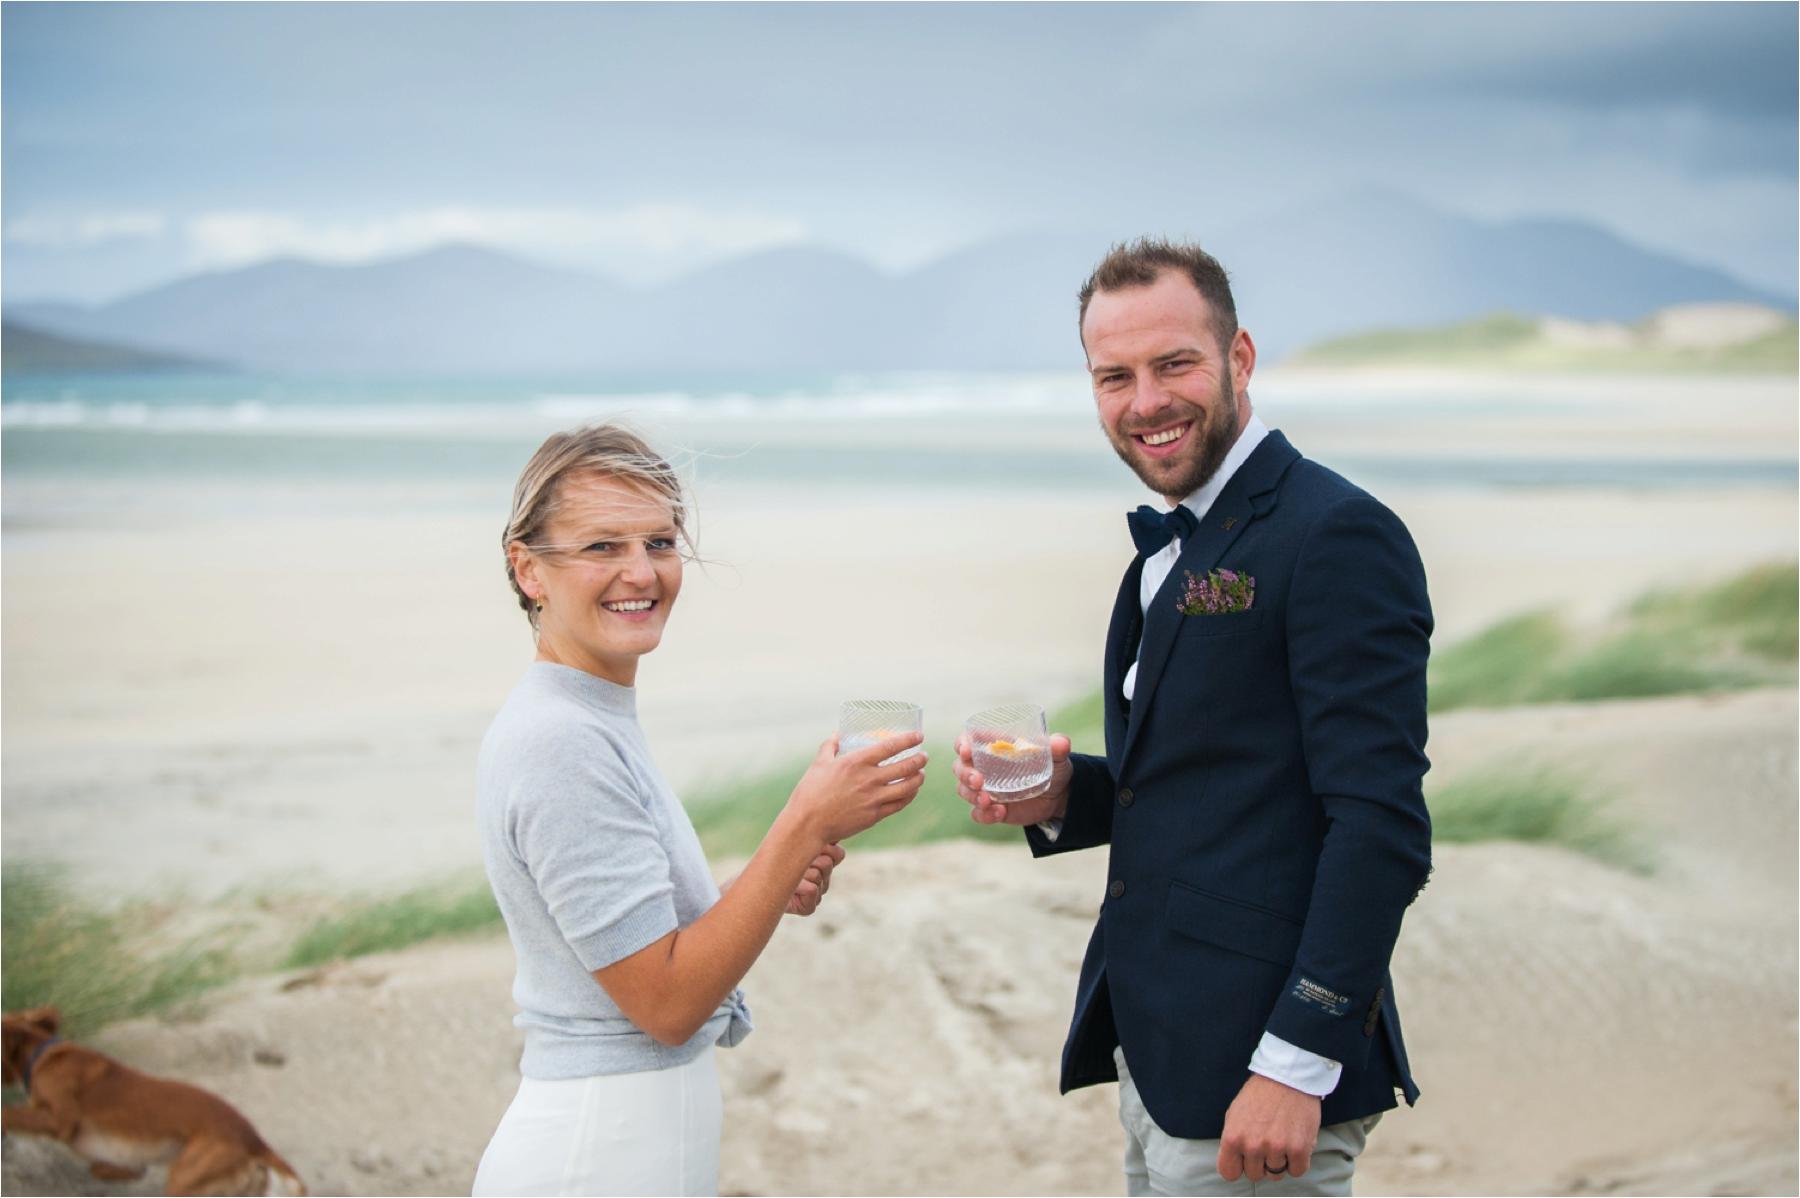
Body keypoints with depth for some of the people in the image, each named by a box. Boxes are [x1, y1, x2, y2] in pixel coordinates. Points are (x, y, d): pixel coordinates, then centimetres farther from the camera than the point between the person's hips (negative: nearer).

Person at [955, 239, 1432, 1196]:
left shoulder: (1338, 536, -14)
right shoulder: (1168, 551, 15)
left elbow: (1380, 826, -20)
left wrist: (1297, 1066, -22)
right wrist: (1061, 799, 2)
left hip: (1258, 1069, -9)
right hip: (1154, 1049, 9)